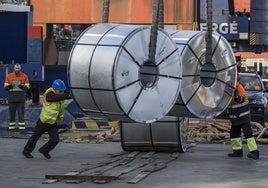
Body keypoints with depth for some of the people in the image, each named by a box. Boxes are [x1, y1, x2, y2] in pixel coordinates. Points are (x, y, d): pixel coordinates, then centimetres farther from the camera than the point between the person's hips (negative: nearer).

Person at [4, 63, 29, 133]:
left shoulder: (24, 76, 1)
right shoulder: (9, 76, 4)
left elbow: (27, 87, -1)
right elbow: (5, 87, 3)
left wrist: (21, 85, -19)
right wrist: (11, 85, -17)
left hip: (21, 99, -1)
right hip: (11, 98, 1)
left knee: (21, 114, -2)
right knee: (12, 114, 6)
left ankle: (22, 128, 0)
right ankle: (11, 128, 12)